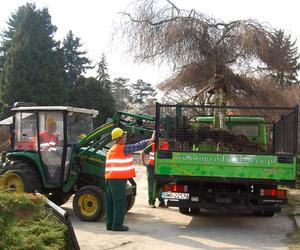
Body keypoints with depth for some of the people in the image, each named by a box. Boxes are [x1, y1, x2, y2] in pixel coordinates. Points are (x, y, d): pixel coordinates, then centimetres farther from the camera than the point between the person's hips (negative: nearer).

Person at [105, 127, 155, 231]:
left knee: (110, 202, 11)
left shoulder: (111, 150, 18)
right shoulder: (124, 148, -8)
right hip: (119, 179, -9)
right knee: (121, 203, -4)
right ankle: (117, 225, -3)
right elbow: (138, 146, -4)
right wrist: (151, 140, 6)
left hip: (109, 178, 9)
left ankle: (110, 224, 15)